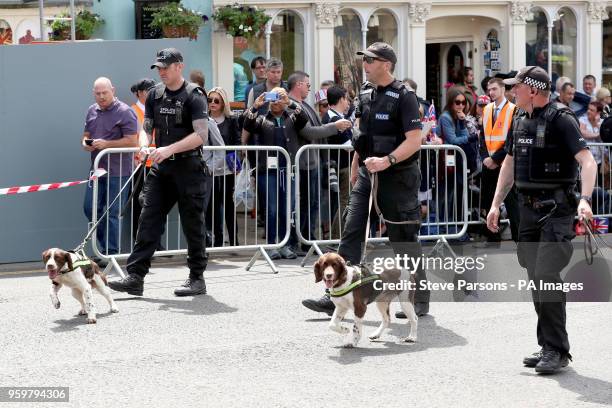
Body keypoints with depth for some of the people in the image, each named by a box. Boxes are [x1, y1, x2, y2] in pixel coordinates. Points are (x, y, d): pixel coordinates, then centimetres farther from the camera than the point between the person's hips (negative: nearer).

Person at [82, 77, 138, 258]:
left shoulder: (124, 112, -9)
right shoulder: (92, 111, 14)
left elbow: (132, 141, -14)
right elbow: (86, 135, 24)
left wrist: (106, 144, -19)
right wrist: (85, 143, 0)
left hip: (117, 172, -7)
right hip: (97, 169, 7)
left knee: (113, 213, -4)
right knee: (90, 208, 7)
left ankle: (110, 252, 2)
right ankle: (106, 245, 21)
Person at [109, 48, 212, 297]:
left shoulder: (194, 96, -9)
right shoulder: (155, 95, 11)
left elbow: (201, 135, -17)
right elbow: (147, 128, 18)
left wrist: (169, 149, -24)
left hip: (189, 167, -6)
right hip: (161, 167, 6)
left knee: (192, 224, 2)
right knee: (148, 220, -2)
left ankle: (197, 278, 12)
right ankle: (135, 277, -3)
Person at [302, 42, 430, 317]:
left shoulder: (403, 96, -12)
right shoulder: (365, 94, 11)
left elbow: (415, 140, -21)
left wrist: (387, 160, -31)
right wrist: (355, 168, 23)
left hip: (397, 178, -7)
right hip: (368, 174, 7)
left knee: (403, 239, 1)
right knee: (351, 233, 0)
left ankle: (419, 300, 14)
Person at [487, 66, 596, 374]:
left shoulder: (560, 119, -12)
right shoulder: (519, 120, 12)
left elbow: (587, 160, -22)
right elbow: (509, 163, 23)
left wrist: (585, 199, -36)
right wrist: (496, 204, 19)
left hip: (556, 209, -8)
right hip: (528, 209, 8)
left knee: (546, 274, -15)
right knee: (535, 278, 9)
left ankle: (557, 351, -10)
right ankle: (548, 347, 18)